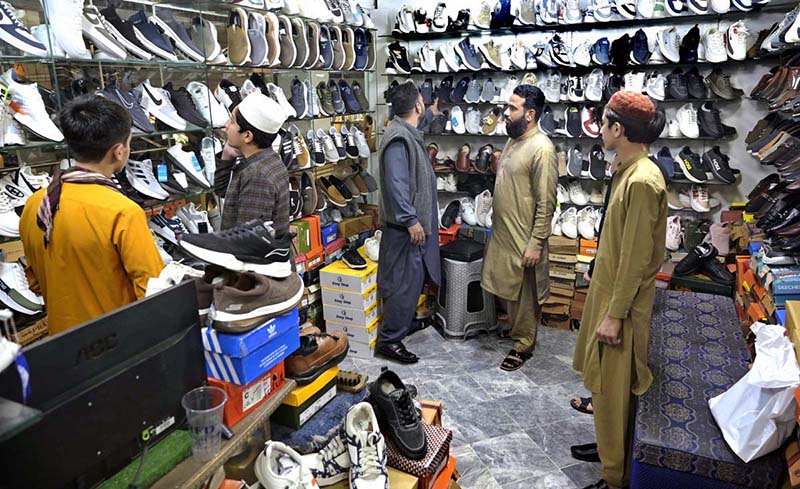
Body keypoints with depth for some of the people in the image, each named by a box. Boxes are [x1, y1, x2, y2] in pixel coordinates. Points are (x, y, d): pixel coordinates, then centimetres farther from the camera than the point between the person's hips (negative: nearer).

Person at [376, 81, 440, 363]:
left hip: (416, 222, 11)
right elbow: (396, 184, -27)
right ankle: (389, 340, 5)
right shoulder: (398, 138, -20)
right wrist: (411, 220, -26)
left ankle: (406, 323, 36)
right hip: (406, 226, -11)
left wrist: (429, 114, 56)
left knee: (414, 278, 20)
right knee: (405, 282, -5)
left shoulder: (409, 131, 11)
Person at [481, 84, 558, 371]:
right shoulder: (514, 140, 8)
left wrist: (536, 243, -21)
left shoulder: (542, 149, -20)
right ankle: (512, 327, 39)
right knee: (506, 286, 20)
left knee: (524, 293, 7)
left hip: (523, 237, -8)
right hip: (502, 232, 9)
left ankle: (524, 343, 23)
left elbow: (546, 203, -21)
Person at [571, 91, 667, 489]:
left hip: (622, 299, -10)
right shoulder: (629, 171, 7)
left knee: (615, 386, 4)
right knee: (603, 379, 22)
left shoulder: (642, 181, -23)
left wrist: (615, 315, -20)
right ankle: (608, 445, 42)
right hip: (608, 288, 10)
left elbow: (636, 257, -23)